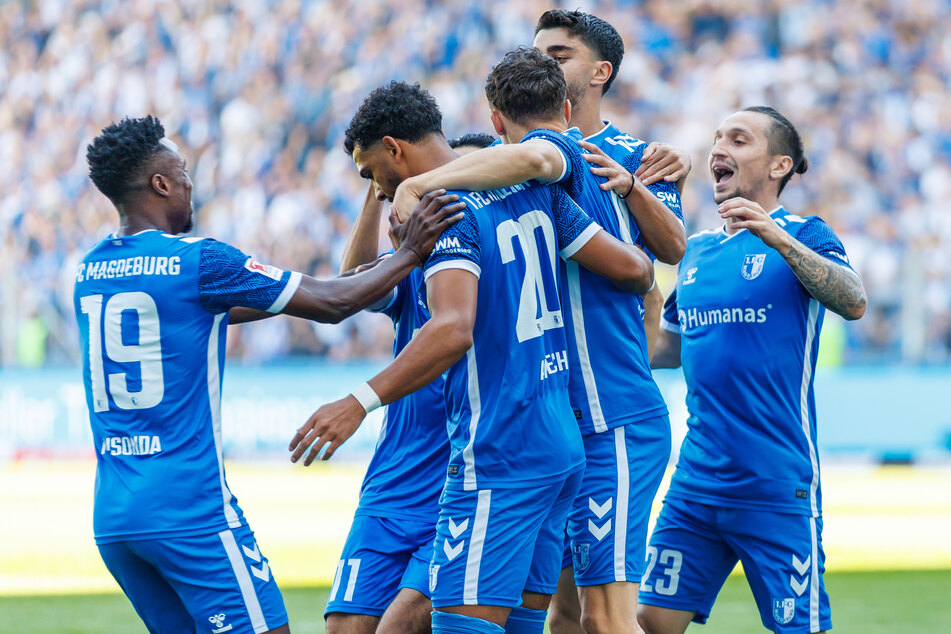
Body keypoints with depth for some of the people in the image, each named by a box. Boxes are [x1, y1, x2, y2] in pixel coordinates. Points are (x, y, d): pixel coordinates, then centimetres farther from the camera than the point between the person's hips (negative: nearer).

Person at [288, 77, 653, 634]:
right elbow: (633, 267, 9)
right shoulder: (532, 190, 11)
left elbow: (454, 329, -26)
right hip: (564, 447, 9)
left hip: (498, 457, -9)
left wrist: (361, 402, -26)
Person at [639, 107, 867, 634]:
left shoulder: (802, 237, -2)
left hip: (777, 486, -6)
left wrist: (779, 239, -31)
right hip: (696, 482, 6)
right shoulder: (698, 250, 15)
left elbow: (853, 303, -21)